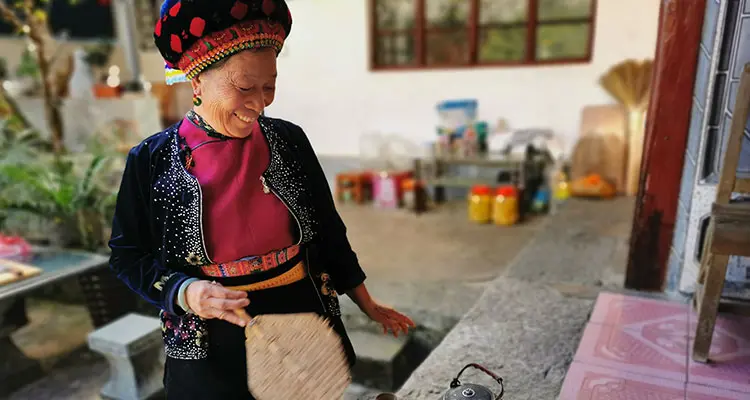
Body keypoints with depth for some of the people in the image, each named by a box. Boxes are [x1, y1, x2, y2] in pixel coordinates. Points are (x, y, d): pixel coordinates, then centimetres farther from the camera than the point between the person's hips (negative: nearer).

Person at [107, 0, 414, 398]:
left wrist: (366, 304, 8)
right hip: (212, 352, -1)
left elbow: (327, 229, 3)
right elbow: (128, 256, -1)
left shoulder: (289, 140, -5)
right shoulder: (151, 161, -10)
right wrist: (185, 293, -19)